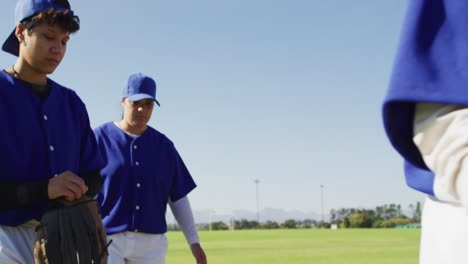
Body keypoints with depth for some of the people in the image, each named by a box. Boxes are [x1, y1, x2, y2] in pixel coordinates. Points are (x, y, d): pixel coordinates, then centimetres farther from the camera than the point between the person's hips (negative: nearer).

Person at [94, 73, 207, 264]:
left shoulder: (164, 145, 9)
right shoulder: (99, 138, -1)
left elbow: (178, 198, 11)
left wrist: (194, 241, 5)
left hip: (151, 243, 3)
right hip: (107, 240, -3)